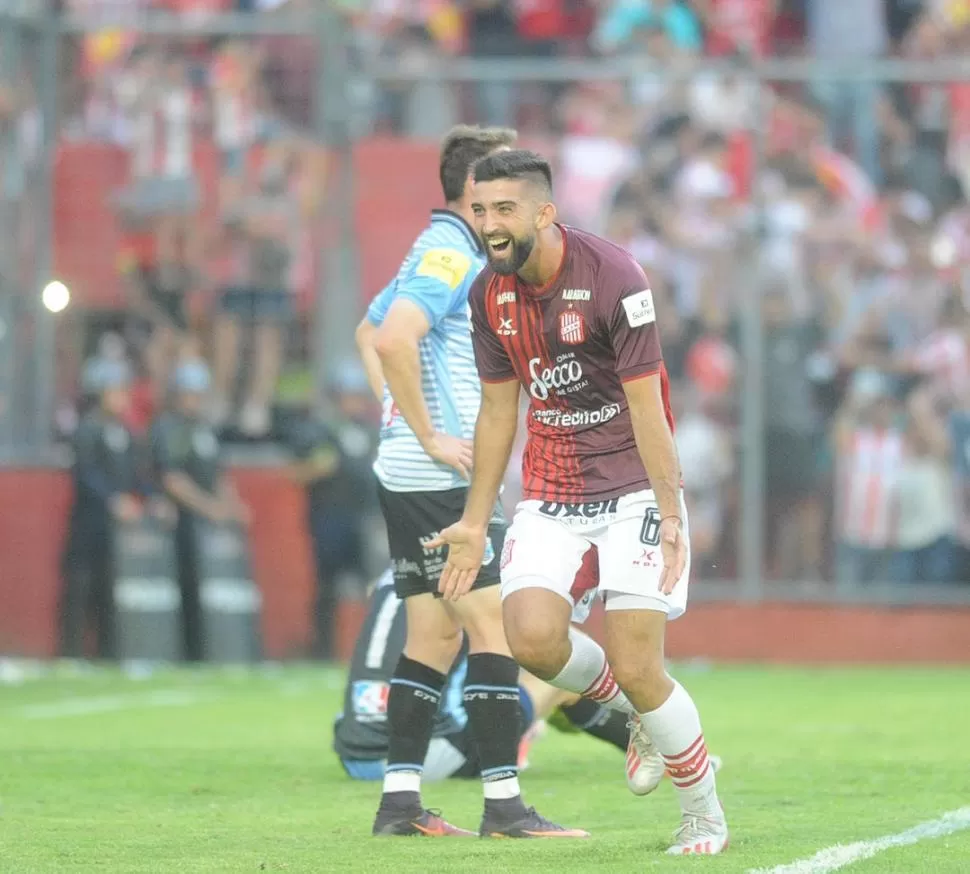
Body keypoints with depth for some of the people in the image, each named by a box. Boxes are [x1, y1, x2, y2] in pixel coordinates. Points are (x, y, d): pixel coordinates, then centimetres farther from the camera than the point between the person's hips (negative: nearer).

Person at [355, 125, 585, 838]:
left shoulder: (443, 253, 18)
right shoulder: (450, 255, -13)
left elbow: (369, 331, 30)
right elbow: (392, 338, -28)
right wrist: (429, 436, -21)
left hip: (410, 476, 10)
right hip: (439, 478, -10)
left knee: (435, 634, 9)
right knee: (494, 625, -9)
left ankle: (400, 801, 8)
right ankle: (503, 805, -9)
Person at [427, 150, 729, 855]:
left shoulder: (613, 277, -17)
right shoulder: (490, 294, 1)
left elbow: (646, 405, -17)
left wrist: (670, 515, -21)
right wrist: (476, 521, 12)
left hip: (633, 488, -5)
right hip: (551, 496, 5)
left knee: (637, 669, -11)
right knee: (532, 637, -18)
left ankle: (705, 815, 12)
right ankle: (645, 716, 12)